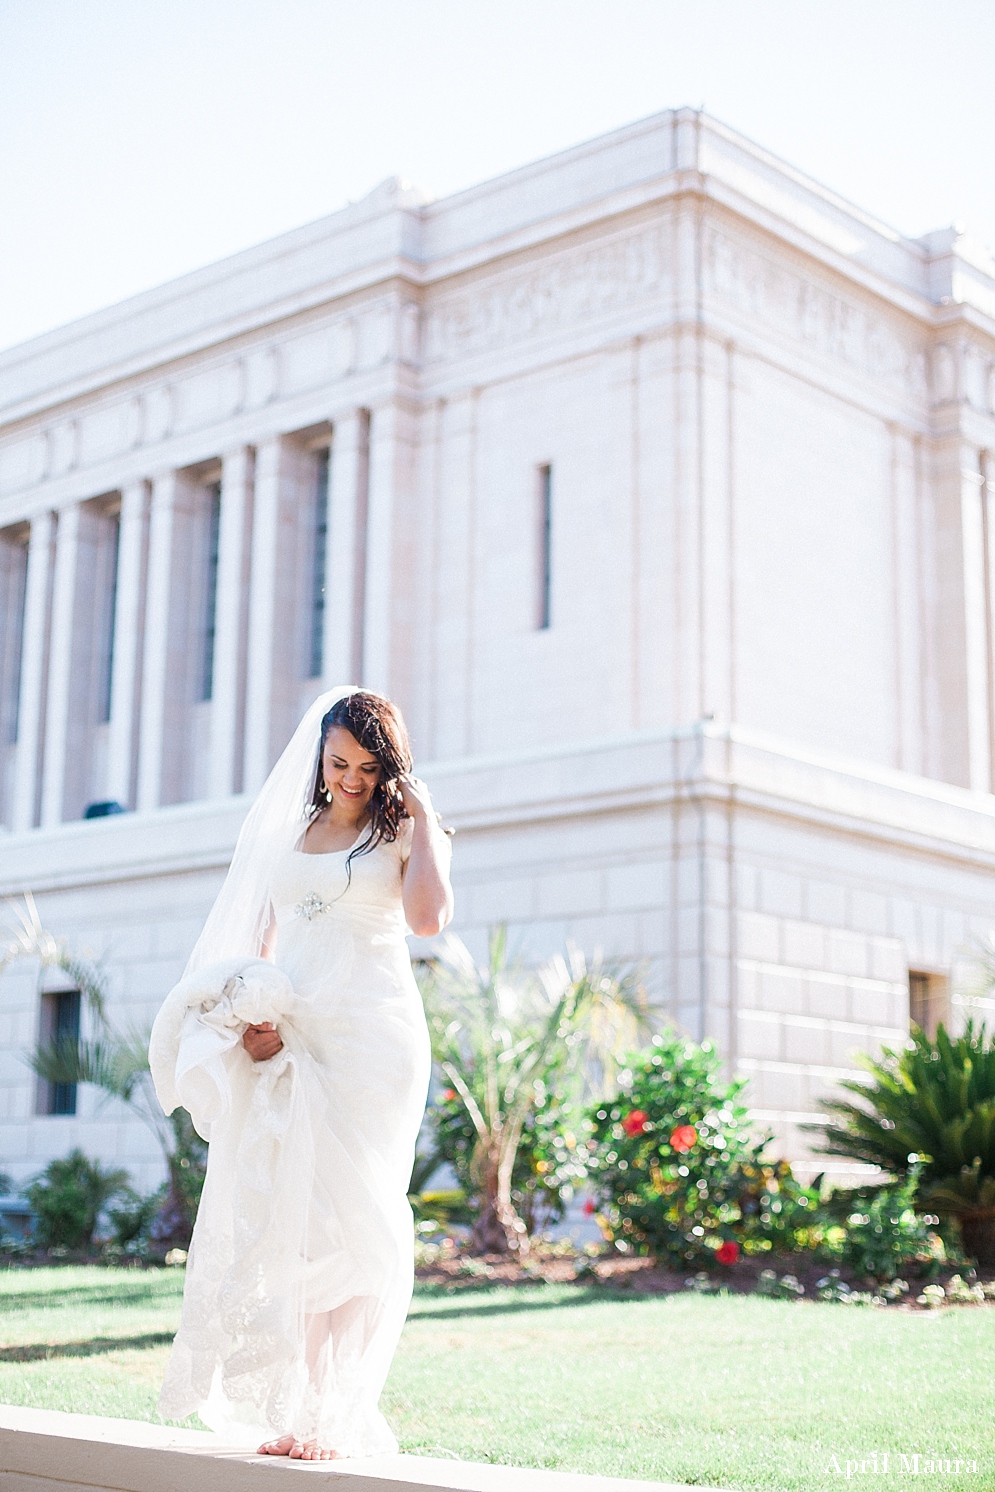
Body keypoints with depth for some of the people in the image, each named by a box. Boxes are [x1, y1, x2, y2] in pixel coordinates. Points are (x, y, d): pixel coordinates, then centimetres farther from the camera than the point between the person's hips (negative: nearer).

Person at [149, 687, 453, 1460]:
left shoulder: (402, 833, 7)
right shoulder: (291, 834, 19)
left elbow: (429, 916, -13)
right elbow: (264, 940, 18)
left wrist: (421, 815, -4)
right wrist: (252, 1013, 0)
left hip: (369, 1030, -4)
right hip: (288, 1034, 4)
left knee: (344, 1210, -7)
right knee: (273, 1212, -1)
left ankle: (333, 1414, -4)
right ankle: (288, 1406, 5)